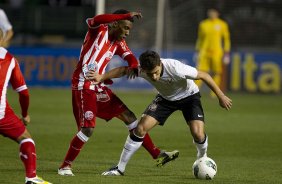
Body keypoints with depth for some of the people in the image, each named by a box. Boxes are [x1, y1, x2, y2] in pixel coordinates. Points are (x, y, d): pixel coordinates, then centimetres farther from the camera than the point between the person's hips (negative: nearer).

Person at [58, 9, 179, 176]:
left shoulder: (119, 43, 13)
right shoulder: (98, 30, -8)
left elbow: (130, 57, 5)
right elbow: (97, 19, -30)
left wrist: (133, 66, -21)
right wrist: (127, 15, -34)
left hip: (99, 86, 8)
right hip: (83, 86, -8)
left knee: (129, 116, 5)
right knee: (88, 128, -16)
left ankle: (157, 154, 8)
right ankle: (66, 166, -2)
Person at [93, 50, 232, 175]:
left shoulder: (175, 68, -40)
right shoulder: (141, 70, -28)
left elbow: (204, 75, -27)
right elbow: (123, 70, -7)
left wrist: (221, 96, -20)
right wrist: (102, 77, -22)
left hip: (189, 96, -3)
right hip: (166, 97, 3)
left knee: (198, 134, -22)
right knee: (141, 128, -12)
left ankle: (202, 158, 15)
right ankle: (120, 168, 0)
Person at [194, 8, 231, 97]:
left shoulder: (222, 25, 2)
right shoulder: (203, 24, 10)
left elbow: (226, 39, 4)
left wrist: (227, 54, -2)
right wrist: (197, 52, 15)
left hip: (217, 52, -2)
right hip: (204, 52, 2)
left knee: (216, 73, -2)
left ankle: (214, 93, 5)